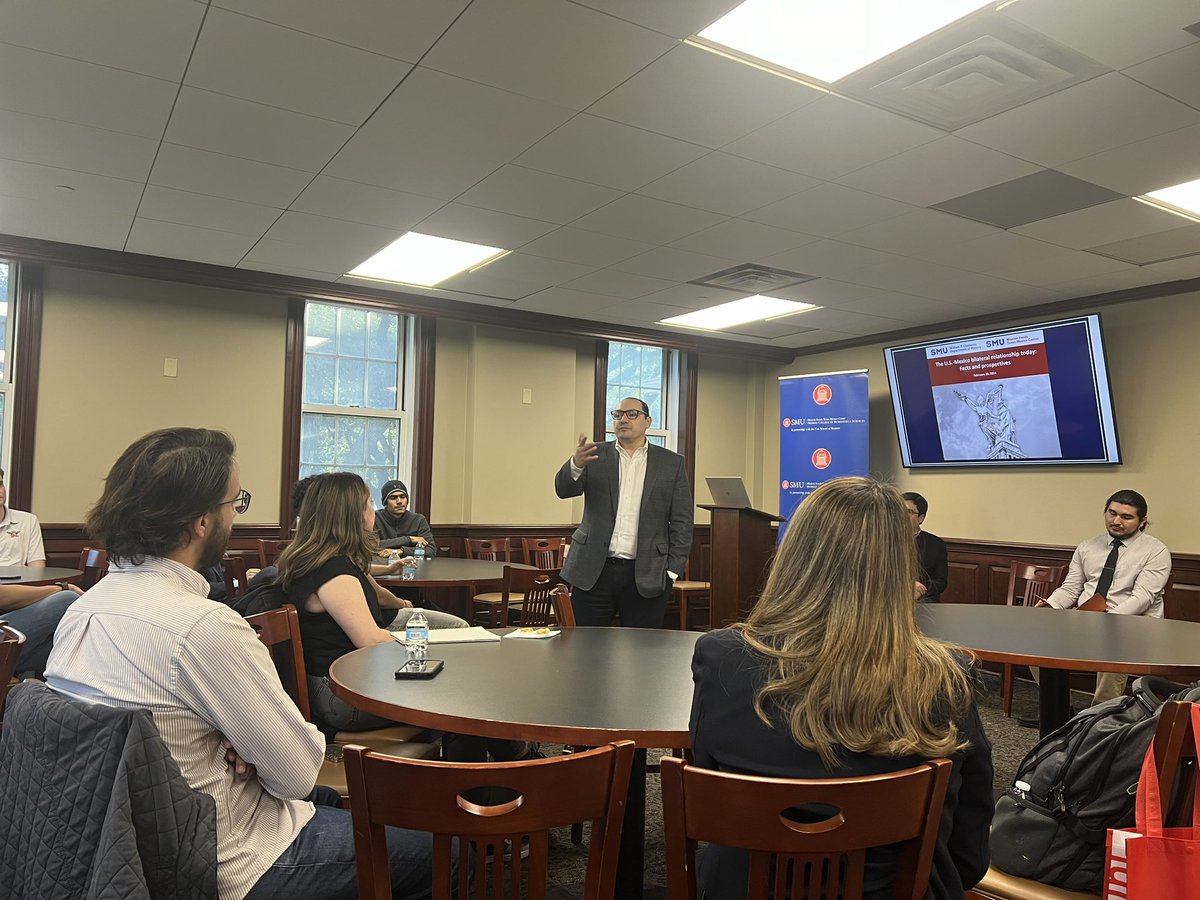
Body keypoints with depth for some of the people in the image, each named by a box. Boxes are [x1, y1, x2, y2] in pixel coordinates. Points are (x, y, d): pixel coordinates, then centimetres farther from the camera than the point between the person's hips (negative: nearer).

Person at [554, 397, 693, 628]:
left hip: (647, 577, 0)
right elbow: (564, 490, -6)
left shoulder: (671, 463, 6)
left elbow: (681, 522, 5)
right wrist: (576, 464, -28)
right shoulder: (596, 455, 7)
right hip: (593, 572, 1)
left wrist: (672, 571, -3)